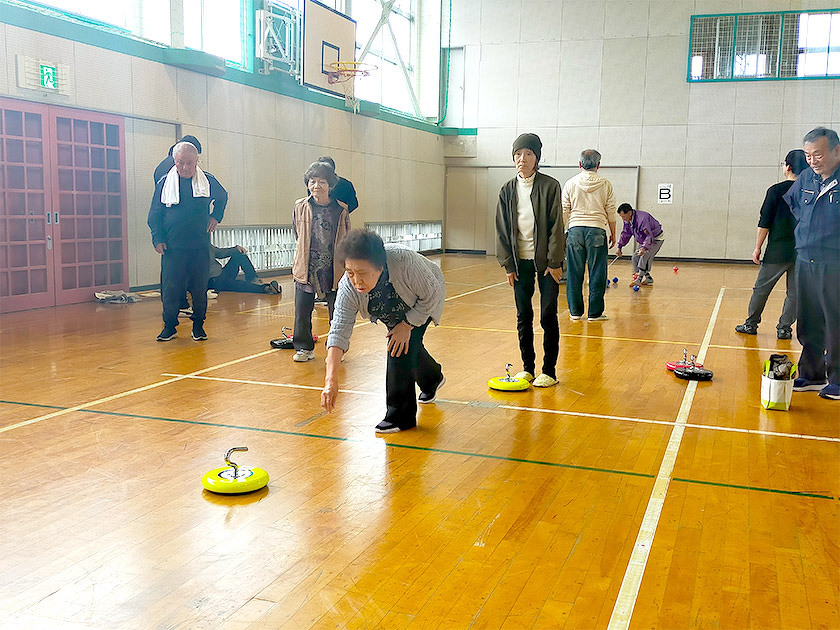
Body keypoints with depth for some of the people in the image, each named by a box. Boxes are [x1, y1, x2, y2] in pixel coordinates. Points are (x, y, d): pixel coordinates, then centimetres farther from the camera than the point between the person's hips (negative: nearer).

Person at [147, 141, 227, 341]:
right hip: (172, 247, -1)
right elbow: (154, 215, 8)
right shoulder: (164, 183, 3)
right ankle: (169, 326, 13)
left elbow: (222, 197, 26)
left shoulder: (208, 181, 5)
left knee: (200, 288, 5)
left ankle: (198, 325, 18)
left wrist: (216, 217, 12)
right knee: (170, 288, -1)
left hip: (200, 246, 1)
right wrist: (158, 238, -3)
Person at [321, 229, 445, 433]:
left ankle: (401, 416, -10)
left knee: (402, 344, -21)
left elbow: (432, 295, -29)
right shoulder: (348, 289, -35)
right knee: (405, 344, 20)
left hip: (424, 302, -4)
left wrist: (407, 325, -29)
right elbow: (339, 332, -37)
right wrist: (331, 380, -45)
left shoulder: (404, 261, -45)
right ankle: (431, 380, 53)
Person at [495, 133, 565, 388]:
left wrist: (554, 262, -11)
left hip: (545, 260, -3)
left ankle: (549, 371, 10)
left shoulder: (550, 186, -6)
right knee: (523, 316, 8)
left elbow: (556, 226, -7)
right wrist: (508, 265, 1)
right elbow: (502, 230, 6)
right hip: (520, 261, 3)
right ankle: (527, 367, 20)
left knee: (548, 316, 0)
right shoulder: (507, 190, 4)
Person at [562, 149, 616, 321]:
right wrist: (613, 233, 16)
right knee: (597, 274, 4)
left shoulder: (571, 184, 4)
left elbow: (564, 212, 5)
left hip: (575, 230, 1)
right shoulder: (605, 185, 2)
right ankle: (594, 313, 7)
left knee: (574, 273, 6)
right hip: (597, 230, -1)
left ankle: (575, 312, 11)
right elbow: (611, 212, 5)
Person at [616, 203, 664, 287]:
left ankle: (639, 279, -25)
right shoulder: (627, 220, -8)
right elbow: (625, 233, 7)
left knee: (645, 256, -24)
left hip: (656, 239, -9)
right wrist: (619, 247, 2)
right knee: (635, 256, 1)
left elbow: (649, 235, -38)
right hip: (644, 240, 9)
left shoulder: (642, 218, -37)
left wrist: (644, 248, -50)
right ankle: (648, 277, 7)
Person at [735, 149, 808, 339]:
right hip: (803, 252, 3)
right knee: (794, 292, 9)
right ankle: (784, 328, 11)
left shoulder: (776, 191, -6)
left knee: (761, 288, 8)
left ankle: (751, 324, 15)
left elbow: (765, 223, -7)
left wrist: (758, 247, -1)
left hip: (777, 252, -3)